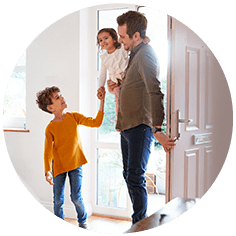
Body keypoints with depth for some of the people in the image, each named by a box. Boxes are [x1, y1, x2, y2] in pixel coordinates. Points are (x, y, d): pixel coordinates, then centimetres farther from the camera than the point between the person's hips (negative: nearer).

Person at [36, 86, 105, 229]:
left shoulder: (74, 117, -3)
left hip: (75, 164, 1)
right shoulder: (50, 128, -11)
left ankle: (83, 222, 25)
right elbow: (48, 151, -12)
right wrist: (48, 171, -23)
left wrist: (102, 102, -18)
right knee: (58, 200, 7)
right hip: (58, 166, -1)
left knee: (76, 197, 0)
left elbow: (96, 123, -10)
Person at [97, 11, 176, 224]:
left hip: (140, 126, -11)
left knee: (135, 178, -9)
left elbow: (155, 92, -28)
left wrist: (157, 130, -35)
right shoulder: (136, 54, 16)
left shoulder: (145, 55, -16)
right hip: (128, 126, 11)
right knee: (129, 175, 16)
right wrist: (119, 85, 14)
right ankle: (140, 222, 28)